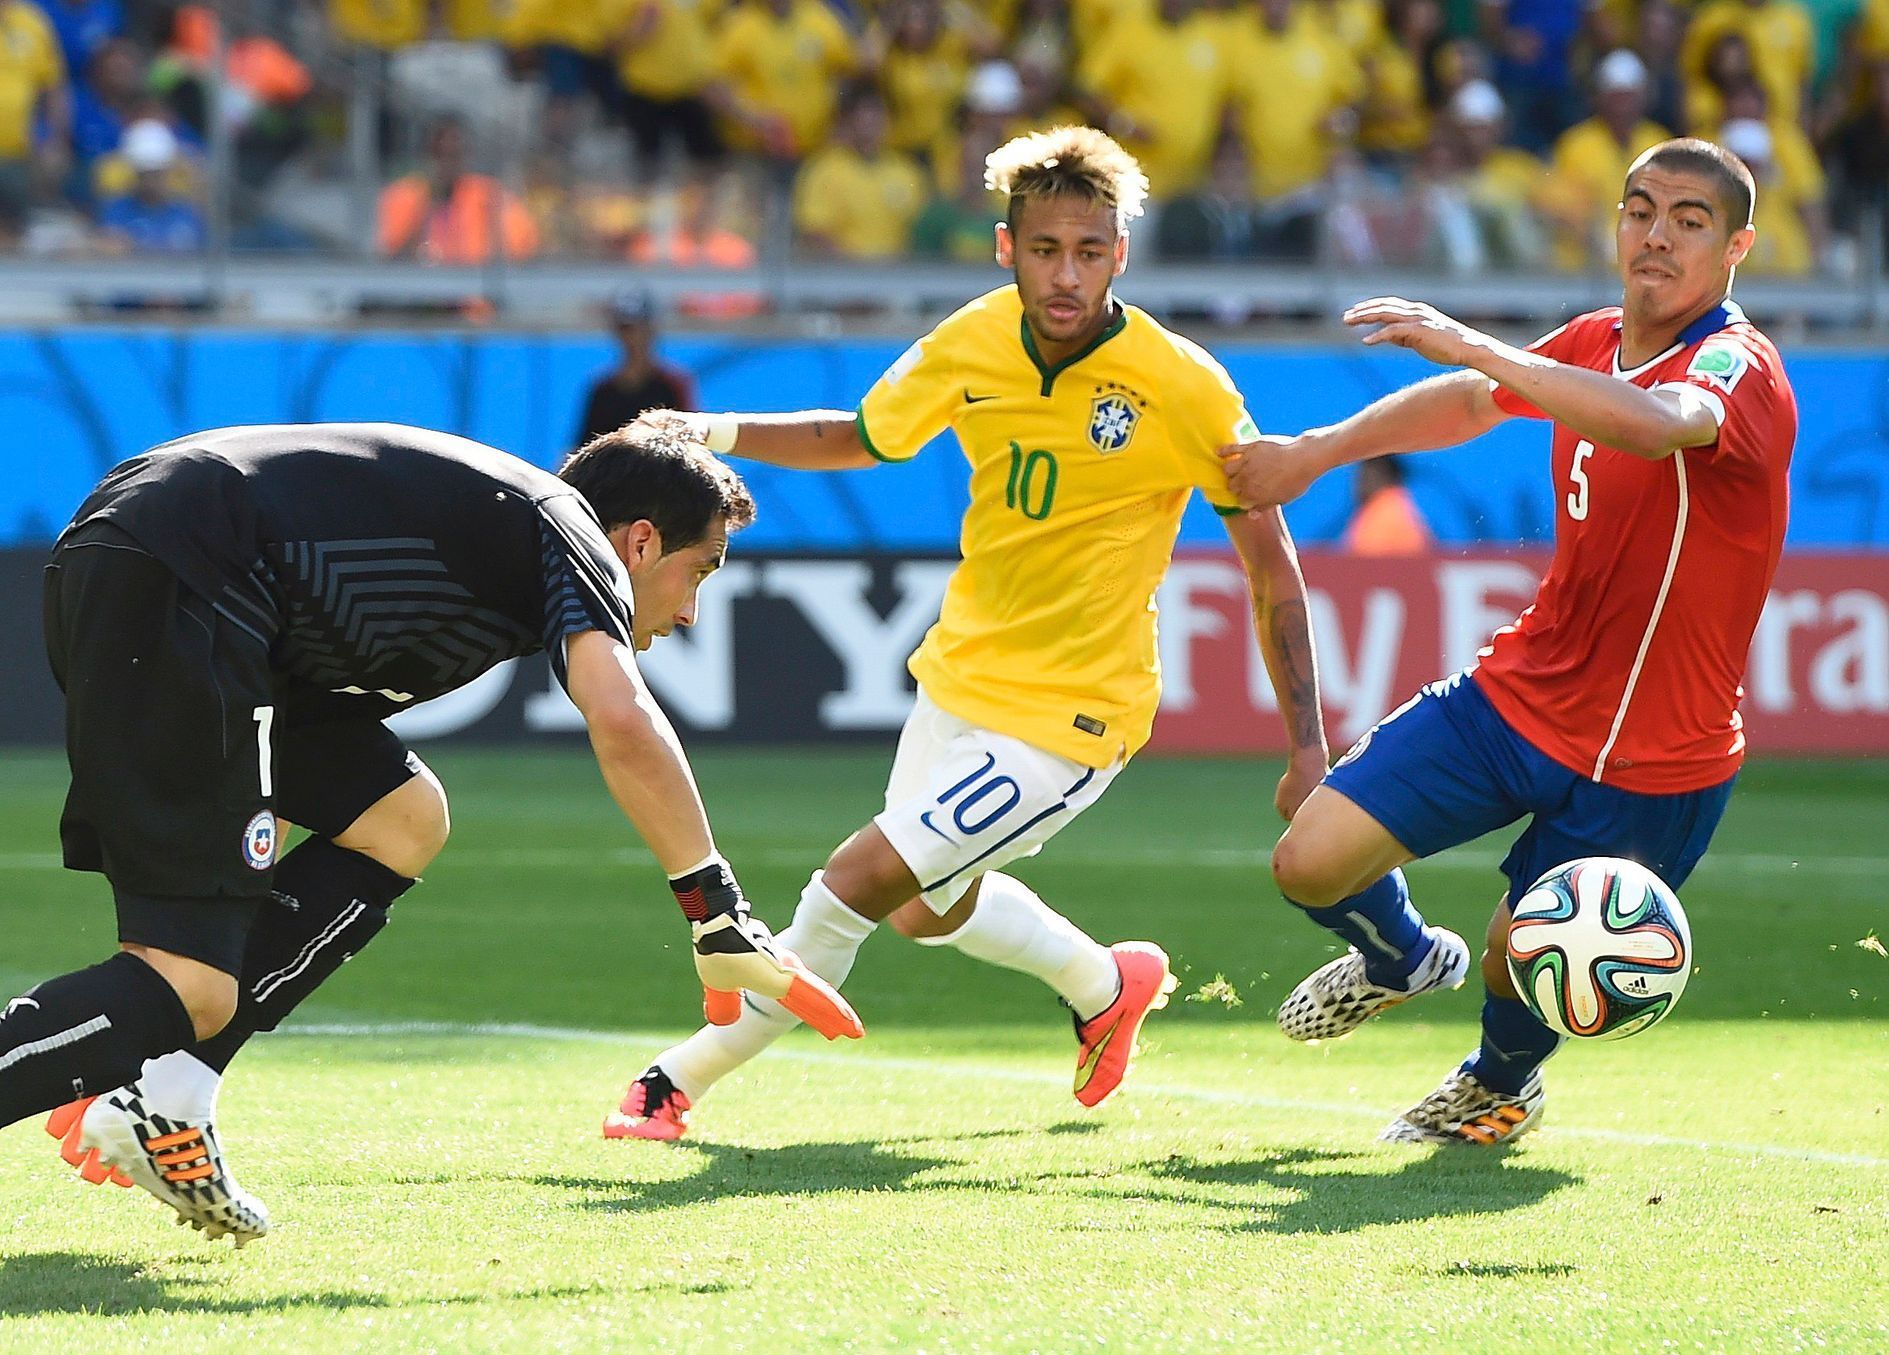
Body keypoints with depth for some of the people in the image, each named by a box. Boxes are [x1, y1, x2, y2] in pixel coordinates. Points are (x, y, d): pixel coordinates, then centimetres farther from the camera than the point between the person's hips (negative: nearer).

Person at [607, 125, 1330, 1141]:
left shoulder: (1181, 386, -22)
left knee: (857, 881, -14)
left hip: (1069, 716, -7)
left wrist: (1308, 752, -15)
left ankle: (681, 1080, 4)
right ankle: (1107, 985, 54)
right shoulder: (972, 344, -9)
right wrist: (719, 433, -7)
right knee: (930, 909, 26)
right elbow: (858, 438, 10)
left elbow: (1270, 559, -13)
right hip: (962, 670, 7)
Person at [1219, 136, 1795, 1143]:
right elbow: (1472, 402, 24)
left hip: (1649, 761, -6)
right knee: (1312, 864, -3)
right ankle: (1404, 957, 33)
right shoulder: (1595, 344, 2)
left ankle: (1503, 1082, 44)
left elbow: (1658, 423, -46)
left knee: (1520, 973, 5)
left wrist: (1470, 343, -47)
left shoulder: (1739, 369, -21)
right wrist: (1316, 451, 28)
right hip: (1520, 693, 6)